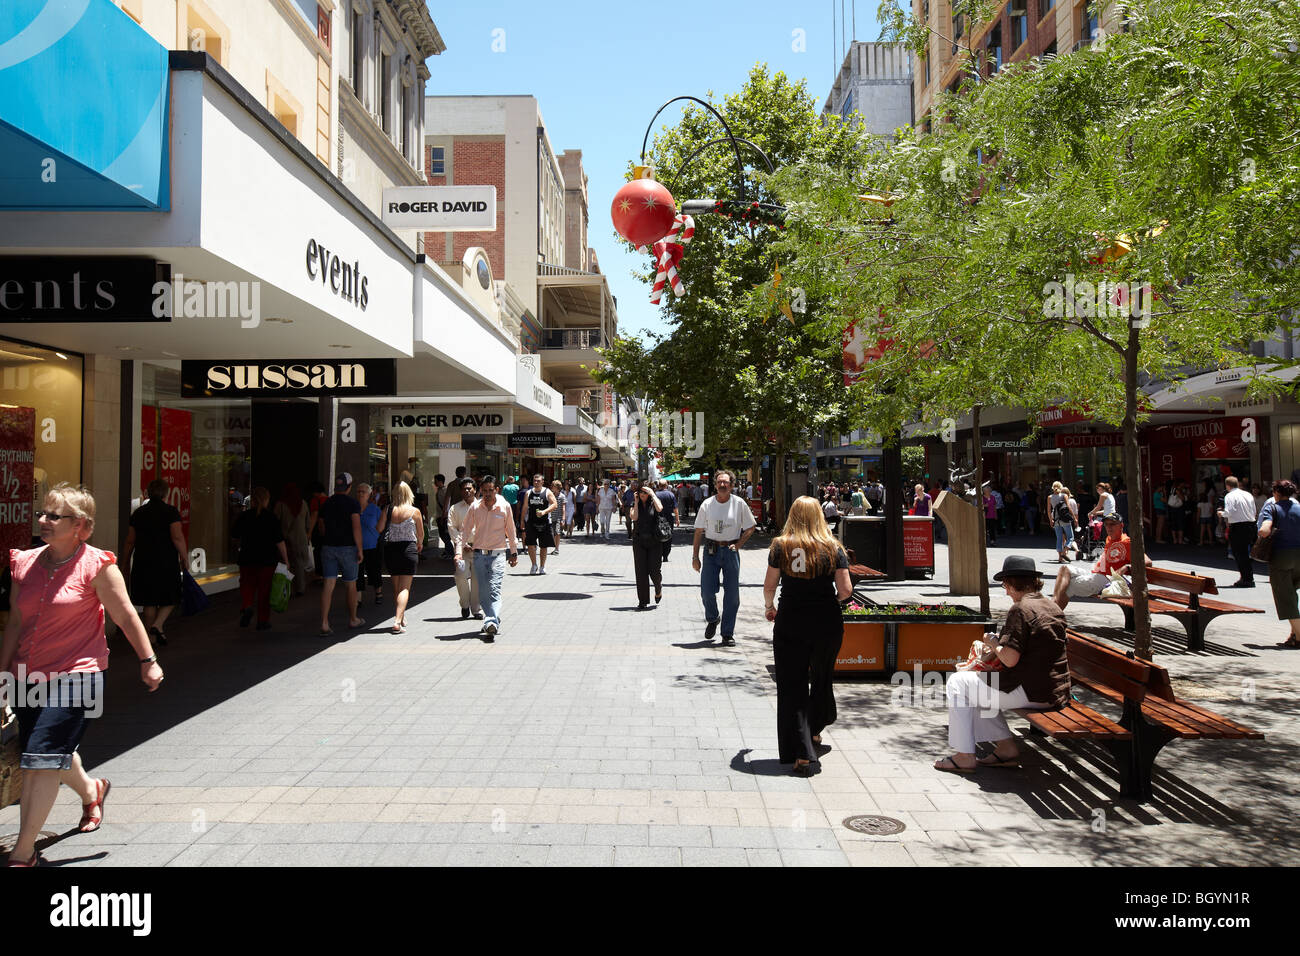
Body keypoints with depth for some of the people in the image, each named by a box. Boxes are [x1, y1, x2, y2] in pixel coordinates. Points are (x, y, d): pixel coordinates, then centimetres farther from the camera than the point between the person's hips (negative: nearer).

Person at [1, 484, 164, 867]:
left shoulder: (96, 565, -11)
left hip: (75, 677, -6)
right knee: (55, 755, 20)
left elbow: (125, 616, -4)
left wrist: (148, 661, 1)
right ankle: (91, 791, 51)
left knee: (42, 760, -8)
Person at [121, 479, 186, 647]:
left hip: (143, 562, 4)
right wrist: (183, 558, -5)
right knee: (170, 599, 9)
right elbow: (177, 537, -14)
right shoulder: (170, 511, -5)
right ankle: (157, 624, -11)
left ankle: (152, 634, 12)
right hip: (167, 562, -4)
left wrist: (124, 562, 20)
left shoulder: (139, 513, 8)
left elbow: (130, 541, 11)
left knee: (149, 601, 10)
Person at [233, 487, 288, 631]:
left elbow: (234, 534, 10)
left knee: (247, 585, 14)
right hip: (267, 559, -2)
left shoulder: (244, 516, -2)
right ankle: (263, 621, 10)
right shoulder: (271, 518, -9)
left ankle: (245, 607, -14)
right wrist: (285, 559, -3)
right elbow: (279, 541, -10)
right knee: (264, 589, 6)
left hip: (247, 558, 2)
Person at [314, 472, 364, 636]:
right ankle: (353, 619, 27)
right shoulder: (352, 503, -8)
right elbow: (356, 527, -16)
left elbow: (321, 527, 17)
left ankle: (324, 623, -12)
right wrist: (360, 549, -13)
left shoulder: (326, 503, 8)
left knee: (328, 585, -1)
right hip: (348, 547, -4)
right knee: (350, 585, 12)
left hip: (328, 547, 4)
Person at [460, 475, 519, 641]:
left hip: (498, 554, -2)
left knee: (495, 589, -16)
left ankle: (491, 623, -25)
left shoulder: (504, 506, -1)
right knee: (483, 592, 3)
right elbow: (467, 529, 14)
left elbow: (510, 531, 9)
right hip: (479, 554, 2)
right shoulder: (475, 507, 1)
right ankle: (494, 622, 15)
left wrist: (514, 552, 14)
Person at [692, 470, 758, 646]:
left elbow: (750, 527, 8)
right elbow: (699, 531, 5)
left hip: (731, 551, 0)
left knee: (732, 594, 1)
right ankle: (712, 619, 28)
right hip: (711, 551, 1)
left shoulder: (739, 504, -1)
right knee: (706, 591, -3)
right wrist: (695, 556, 2)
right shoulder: (707, 504, 2)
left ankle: (728, 633, 13)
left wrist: (738, 545, -4)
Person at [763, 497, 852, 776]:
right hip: (827, 623, 1)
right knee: (822, 678, 23)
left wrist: (769, 607, 19)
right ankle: (814, 730, 42)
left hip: (790, 623, -1)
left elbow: (769, 586, -1)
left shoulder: (780, 546, -4)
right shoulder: (833, 548, -3)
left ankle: (802, 753, -2)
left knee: (792, 685, 4)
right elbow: (846, 590, -6)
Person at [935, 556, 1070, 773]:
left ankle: (964, 757, 5)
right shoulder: (1054, 608, 12)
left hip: (1031, 693, -9)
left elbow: (1010, 659, -22)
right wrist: (1002, 641, 19)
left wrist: (993, 642, -2)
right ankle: (1006, 747, 18)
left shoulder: (1021, 609, -17)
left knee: (957, 683, 3)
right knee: (979, 689, 25)